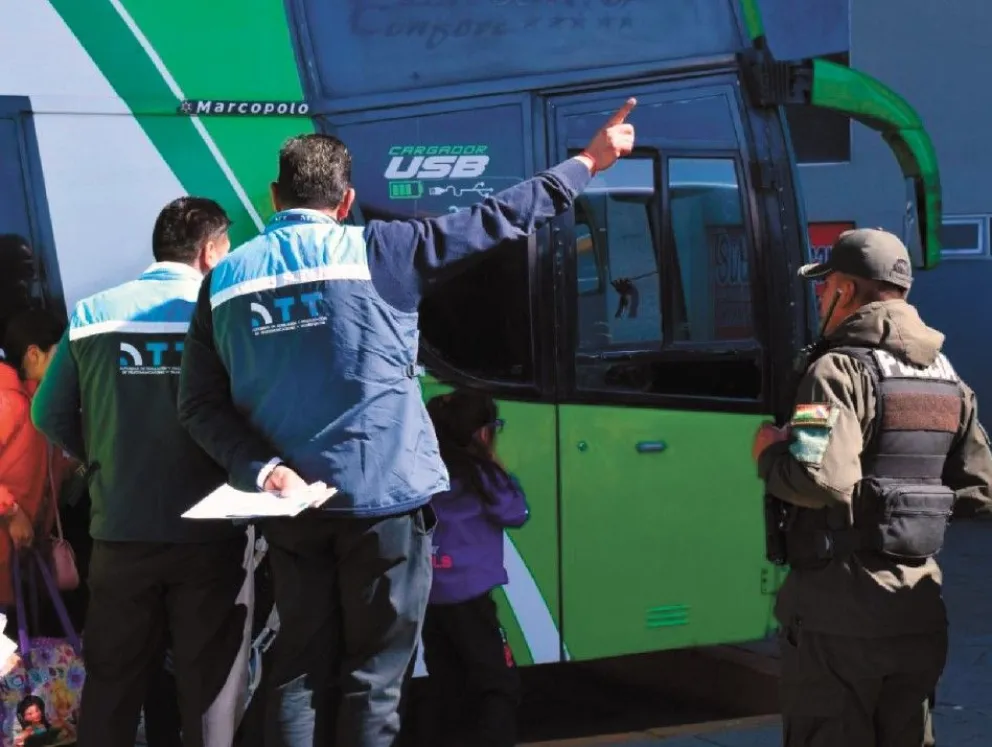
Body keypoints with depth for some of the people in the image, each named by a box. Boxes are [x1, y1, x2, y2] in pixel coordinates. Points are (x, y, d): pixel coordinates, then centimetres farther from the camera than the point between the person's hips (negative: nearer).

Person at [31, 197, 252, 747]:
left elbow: (50, 415, 3)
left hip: (121, 528, 2)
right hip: (208, 530, -2)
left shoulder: (92, 314, 1)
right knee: (207, 682, 9)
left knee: (111, 681, 14)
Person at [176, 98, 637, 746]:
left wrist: (265, 470, -7)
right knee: (373, 678, 5)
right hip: (383, 497, -3)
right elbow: (495, 222, -1)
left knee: (301, 671, 11)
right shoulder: (374, 251, -7)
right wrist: (588, 162, 8)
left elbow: (201, 404, -1)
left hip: (293, 506, 4)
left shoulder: (224, 280, 4)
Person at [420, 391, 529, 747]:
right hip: (465, 592, -6)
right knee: (499, 683, -4)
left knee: (447, 685, 15)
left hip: (428, 592, 6)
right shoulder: (478, 473, -8)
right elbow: (515, 513, 0)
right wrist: (500, 470, 10)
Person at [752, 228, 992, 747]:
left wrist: (768, 454, -8)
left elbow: (820, 480, -27)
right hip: (918, 608, 7)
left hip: (840, 609, -7)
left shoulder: (842, 371, -14)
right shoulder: (948, 379, 10)